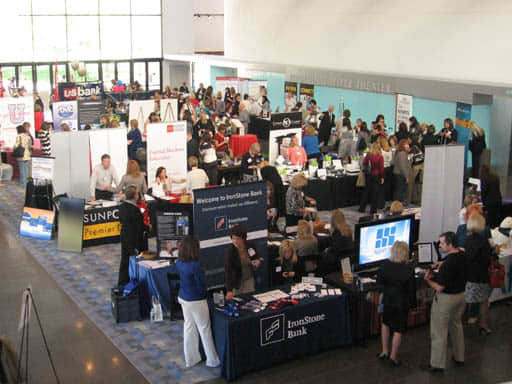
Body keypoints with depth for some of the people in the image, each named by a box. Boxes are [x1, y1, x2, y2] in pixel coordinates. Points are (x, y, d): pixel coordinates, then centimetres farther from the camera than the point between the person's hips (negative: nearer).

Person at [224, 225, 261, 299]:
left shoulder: (250, 246, -12)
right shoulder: (230, 251, -23)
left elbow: (257, 258, 10)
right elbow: (227, 271, -27)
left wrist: (258, 262, -15)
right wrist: (229, 291, -36)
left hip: (249, 280, 3)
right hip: (236, 282, -3)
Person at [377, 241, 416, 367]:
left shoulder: (384, 265, -14)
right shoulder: (408, 270, -22)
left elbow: (379, 283, -5)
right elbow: (412, 289, -13)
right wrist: (413, 303, 2)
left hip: (388, 300, 3)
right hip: (402, 302, -3)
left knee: (385, 323, 25)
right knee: (398, 329, 11)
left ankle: (385, 351, 26)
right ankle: (393, 356, 19)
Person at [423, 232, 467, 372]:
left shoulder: (448, 264, -29)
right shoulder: (463, 256, -3)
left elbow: (439, 288, -25)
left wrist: (428, 279, -10)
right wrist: (443, 264, 10)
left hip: (446, 298, -9)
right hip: (461, 295, 9)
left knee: (439, 332, 4)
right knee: (457, 326, 25)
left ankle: (437, 364, 12)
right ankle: (459, 357, 38)